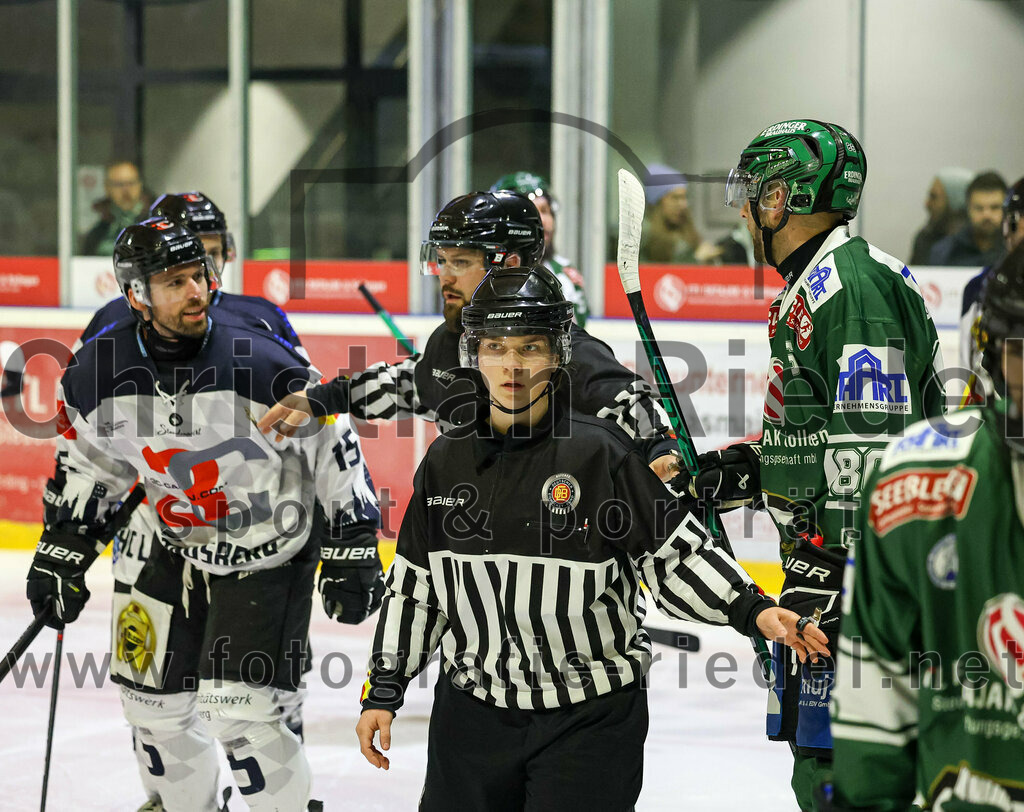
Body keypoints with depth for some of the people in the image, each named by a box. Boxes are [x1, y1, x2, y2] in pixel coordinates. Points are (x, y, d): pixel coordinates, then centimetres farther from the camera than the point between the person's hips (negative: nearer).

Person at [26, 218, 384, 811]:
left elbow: (334, 449, -15)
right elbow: (87, 463, 8)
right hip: (178, 553, 5)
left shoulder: (260, 361, -24)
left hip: (269, 556, -5)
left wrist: (352, 548, -15)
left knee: (241, 714, -15)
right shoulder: (99, 372, -11)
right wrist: (62, 552, 8)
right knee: (153, 702, 12)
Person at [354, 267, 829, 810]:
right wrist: (383, 690, 12)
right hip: (472, 712, 4)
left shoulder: (600, 451, -9)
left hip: (589, 718, -4)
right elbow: (413, 587, 13)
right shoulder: (446, 462, 4)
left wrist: (750, 609, -21)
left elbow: (674, 555, -7)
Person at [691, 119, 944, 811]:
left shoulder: (853, 283, -16)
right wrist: (747, 471, 16)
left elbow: (871, 442, -22)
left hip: (864, 570, -11)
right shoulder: (808, 288, 19)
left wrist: (827, 566, -23)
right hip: (825, 558, 11)